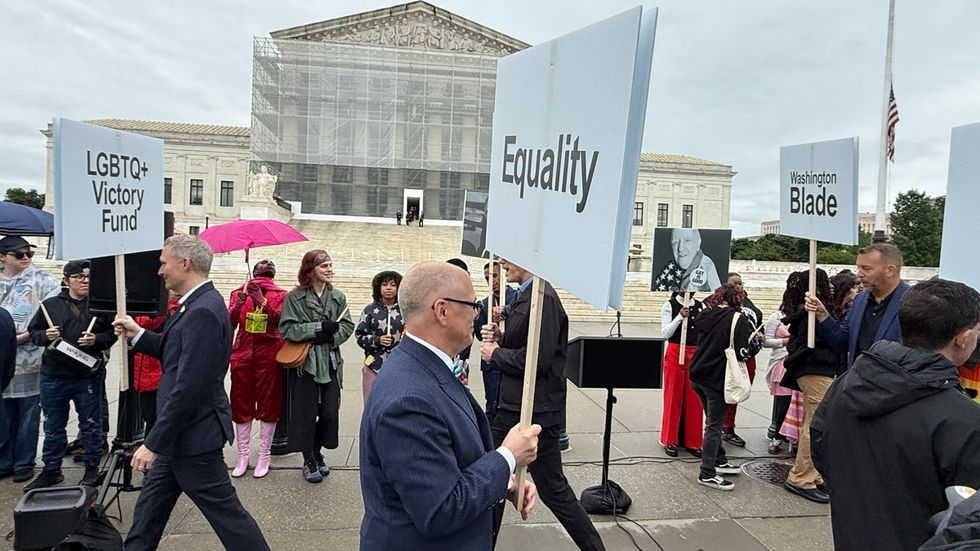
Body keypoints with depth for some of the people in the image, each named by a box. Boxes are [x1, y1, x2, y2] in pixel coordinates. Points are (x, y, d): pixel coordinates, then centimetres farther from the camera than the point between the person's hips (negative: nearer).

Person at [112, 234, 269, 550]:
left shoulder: (203, 311, -25)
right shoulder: (198, 303, 7)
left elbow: (188, 387, -27)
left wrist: (154, 443, -22)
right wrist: (138, 334, 8)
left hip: (192, 433, -10)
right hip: (179, 431, 10)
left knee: (224, 509, 2)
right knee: (151, 502, 22)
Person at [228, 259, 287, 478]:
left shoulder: (280, 295, 2)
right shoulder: (239, 293, 4)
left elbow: (278, 319, -15)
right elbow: (230, 324, -8)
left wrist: (261, 300, -28)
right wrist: (239, 304, -24)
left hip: (269, 356, -1)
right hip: (242, 355, 1)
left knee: (268, 405, 5)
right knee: (241, 405, 6)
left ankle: (264, 456, 14)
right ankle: (243, 456, 16)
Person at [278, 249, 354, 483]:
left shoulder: (338, 297, 6)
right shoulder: (295, 297, -4)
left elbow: (347, 326, 4)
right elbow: (287, 328, -11)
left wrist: (329, 336, -14)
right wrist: (319, 327, -17)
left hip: (331, 362, 3)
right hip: (304, 362, -3)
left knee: (329, 412, 5)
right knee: (306, 413, 3)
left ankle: (317, 453, 27)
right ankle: (309, 461, 18)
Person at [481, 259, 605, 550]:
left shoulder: (543, 299, -21)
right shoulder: (524, 296, 10)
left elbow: (536, 359, -26)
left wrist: (495, 354, -12)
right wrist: (501, 339, 0)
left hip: (535, 412, -10)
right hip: (512, 407, 10)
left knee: (552, 488, 4)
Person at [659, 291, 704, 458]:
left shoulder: (701, 306, 7)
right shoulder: (670, 305, -3)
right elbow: (665, 334, -8)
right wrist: (679, 317, -20)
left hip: (696, 354, 3)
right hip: (675, 353, -3)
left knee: (694, 399, 6)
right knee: (673, 397, 4)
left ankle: (692, 441, 17)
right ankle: (670, 440, 15)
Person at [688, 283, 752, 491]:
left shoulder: (704, 315, 6)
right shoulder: (738, 318, -12)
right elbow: (742, 351, -16)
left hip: (698, 374, 7)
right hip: (717, 378, -6)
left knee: (712, 421, 21)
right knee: (714, 425, 0)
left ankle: (719, 461, 33)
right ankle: (707, 474, 5)